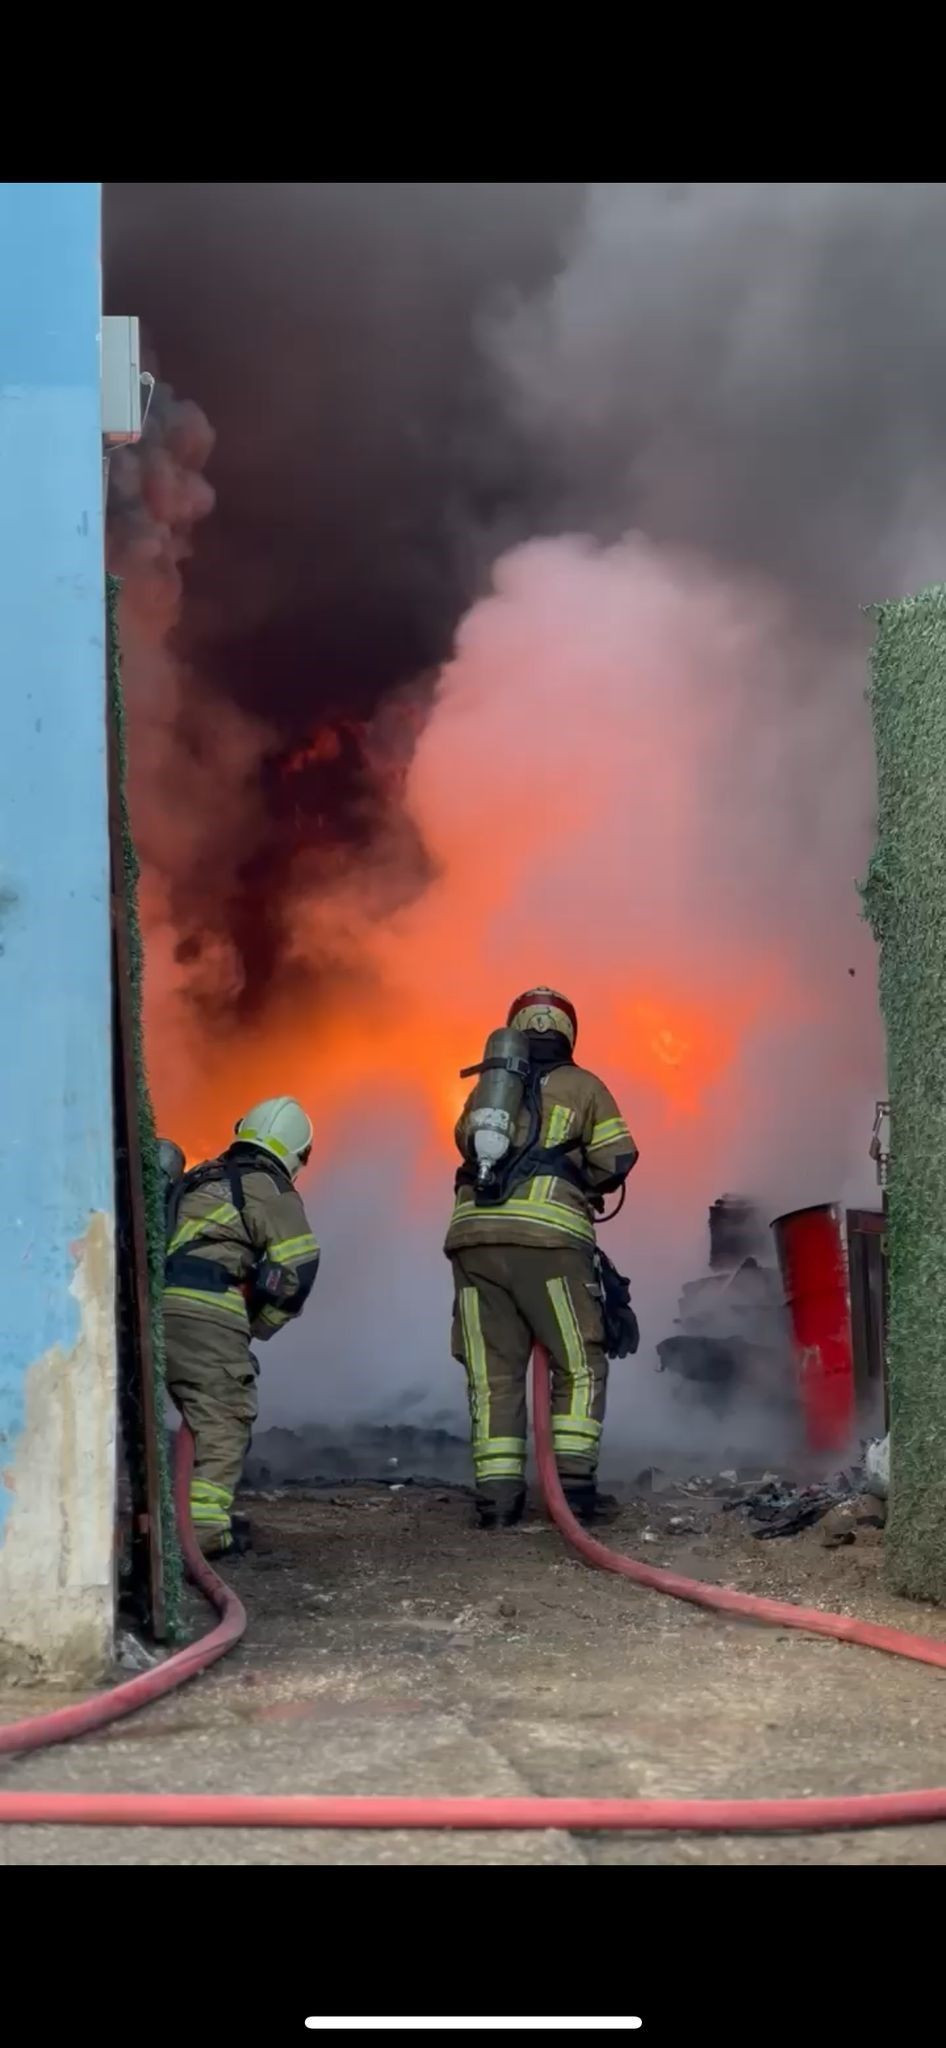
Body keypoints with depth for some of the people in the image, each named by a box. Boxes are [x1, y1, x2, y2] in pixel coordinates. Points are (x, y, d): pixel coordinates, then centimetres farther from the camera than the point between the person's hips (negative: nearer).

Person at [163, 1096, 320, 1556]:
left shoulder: (199, 1178, 27)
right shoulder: (269, 1189, 3)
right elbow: (298, 1265, -5)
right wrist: (259, 1326, 8)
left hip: (155, 1304, 7)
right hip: (206, 1310, -7)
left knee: (201, 1412, 19)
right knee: (225, 1416, -2)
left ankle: (192, 1515, 21)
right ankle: (206, 1523, -11)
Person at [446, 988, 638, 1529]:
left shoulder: (485, 1090, 21)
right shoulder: (582, 1087, 11)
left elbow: (469, 1147, 20)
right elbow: (616, 1160, 7)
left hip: (473, 1235, 4)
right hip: (548, 1236, -3)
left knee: (493, 1373, 7)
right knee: (580, 1366, 7)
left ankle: (497, 1493, 2)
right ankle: (575, 1482, -2)